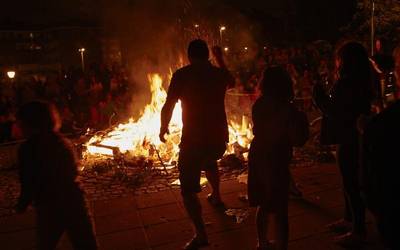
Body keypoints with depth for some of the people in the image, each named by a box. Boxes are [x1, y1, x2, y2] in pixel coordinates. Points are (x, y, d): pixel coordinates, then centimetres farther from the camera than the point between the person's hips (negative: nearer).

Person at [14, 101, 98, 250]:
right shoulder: (63, 142, 3)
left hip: (50, 208, -4)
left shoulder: (28, 148, -13)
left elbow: (29, 184, -11)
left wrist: (22, 205, 9)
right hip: (73, 201, 4)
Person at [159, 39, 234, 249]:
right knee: (210, 161, 37)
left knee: (188, 189, 0)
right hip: (219, 137, 6)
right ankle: (216, 197, 50)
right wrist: (220, 59, 32)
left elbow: (168, 106, -12)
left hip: (194, 140, -6)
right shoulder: (219, 73, 5)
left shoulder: (182, 74, -9)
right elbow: (231, 82, 29)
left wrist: (163, 128, 4)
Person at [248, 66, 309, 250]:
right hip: (275, 162, -6)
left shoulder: (259, 105, 0)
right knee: (279, 211, 4)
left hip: (257, 158, 6)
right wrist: (302, 119, 0)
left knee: (263, 205, 20)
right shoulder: (287, 109, -17)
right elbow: (298, 140, -15)